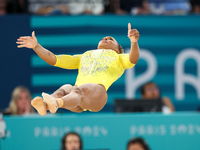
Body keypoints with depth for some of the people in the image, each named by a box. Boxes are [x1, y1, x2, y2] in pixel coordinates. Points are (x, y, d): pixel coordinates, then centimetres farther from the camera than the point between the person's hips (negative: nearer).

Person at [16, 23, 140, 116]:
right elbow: (53, 60, 36)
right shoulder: (84, 57, 43)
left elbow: (133, 60, 3)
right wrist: (36, 46, 22)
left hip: (98, 91, -4)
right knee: (64, 89, -33)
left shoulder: (118, 59, 29)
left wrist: (134, 42, -18)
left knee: (77, 90, -39)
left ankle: (56, 104, -74)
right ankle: (44, 105, -68)